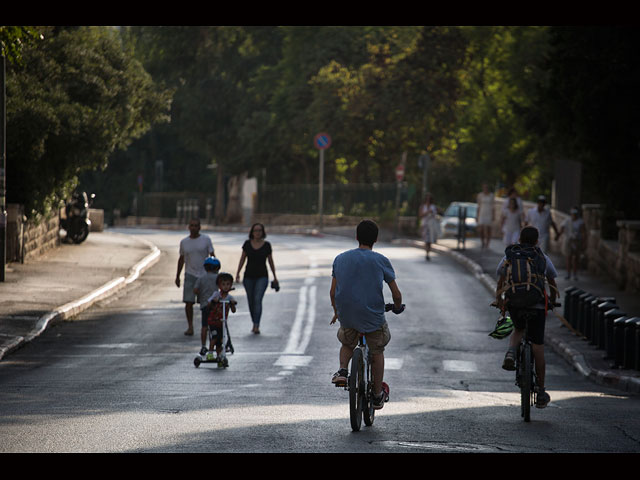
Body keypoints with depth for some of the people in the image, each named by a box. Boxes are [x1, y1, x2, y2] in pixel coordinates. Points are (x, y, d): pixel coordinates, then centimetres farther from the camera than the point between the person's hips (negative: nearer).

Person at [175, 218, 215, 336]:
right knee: (188, 302, -7)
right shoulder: (184, 242, 6)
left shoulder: (206, 239, -1)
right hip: (190, 275, 1)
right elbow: (181, 259, 15)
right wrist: (177, 276, 16)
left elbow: (212, 256, 0)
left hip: (204, 275, -1)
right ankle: (190, 327, 0)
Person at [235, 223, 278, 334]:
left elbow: (270, 261, 9)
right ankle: (255, 324, 24)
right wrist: (238, 273, 0)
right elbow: (242, 259, 8)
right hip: (249, 276, 3)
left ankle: (256, 326, -23)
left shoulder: (266, 245, 0)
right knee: (251, 301, 8)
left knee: (258, 299, -17)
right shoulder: (247, 244, 3)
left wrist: (275, 277, 14)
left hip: (262, 276, -3)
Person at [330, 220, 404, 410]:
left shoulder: (341, 258, 4)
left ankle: (342, 370, 3)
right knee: (377, 352, 22)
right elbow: (396, 294, -2)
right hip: (373, 316, -2)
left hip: (346, 316, 2)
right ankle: (378, 396, 27)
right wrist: (398, 307, 20)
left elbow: (333, 292, 8)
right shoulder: (381, 261, -4)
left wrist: (337, 312, 25)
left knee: (347, 344, 31)